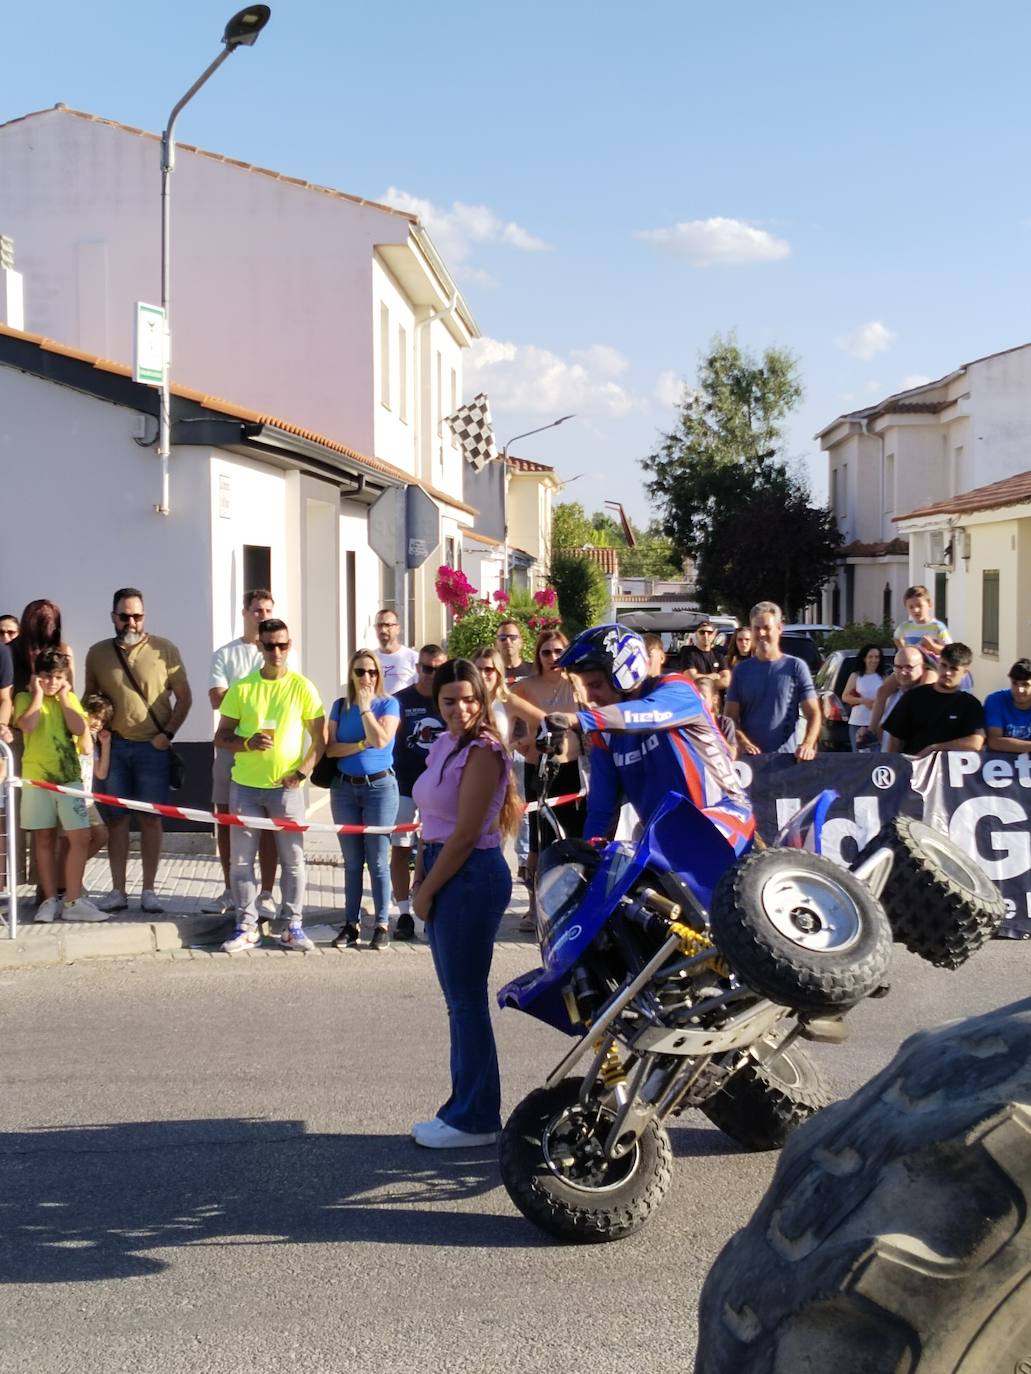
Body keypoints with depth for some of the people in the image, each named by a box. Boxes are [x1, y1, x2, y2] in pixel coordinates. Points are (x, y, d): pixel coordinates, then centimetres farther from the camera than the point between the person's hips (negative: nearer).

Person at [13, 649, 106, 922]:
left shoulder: (70, 699, 10)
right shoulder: (25, 698, 4)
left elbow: (79, 729, -7)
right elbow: (27, 725, -17)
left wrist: (63, 697, -3)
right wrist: (38, 694, -7)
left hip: (69, 777, 2)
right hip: (36, 778, -2)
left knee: (80, 838, -5)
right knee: (45, 840, 6)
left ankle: (73, 901, 0)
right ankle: (50, 900, 14)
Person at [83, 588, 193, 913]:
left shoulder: (164, 650, -2)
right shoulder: (98, 653, 6)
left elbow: (184, 697, 1)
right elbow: (90, 698, 15)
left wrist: (167, 733, -7)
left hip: (153, 746, -2)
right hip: (115, 746, 2)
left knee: (151, 818, 2)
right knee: (115, 817, 4)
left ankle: (149, 891, 9)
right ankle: (117, 890, 11)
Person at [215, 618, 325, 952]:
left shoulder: (302, 687, -1)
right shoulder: (242, 687, 1)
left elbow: (320, 737, 2)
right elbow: (221, 737, 4)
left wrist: (302, 772, -10)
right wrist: (247, 743, -16)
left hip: (286, 786, -1)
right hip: (245, 786, 1)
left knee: (293, 859, 4)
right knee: (241, 860, 5)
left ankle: (293, 928, 13)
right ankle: (246, 927, 15)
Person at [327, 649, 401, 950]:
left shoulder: (388, 704, -1)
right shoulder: (340, 706, 8)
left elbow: (380, 739, -17)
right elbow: (330, 748, -1)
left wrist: (365, 706, -10)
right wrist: (361, 745, -12)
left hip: (379, 786, -3)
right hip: (344, 788, 3)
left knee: (378, 861, -2)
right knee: (352, 861, 8)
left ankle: (381, 925, 4)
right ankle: (351, 923, 14)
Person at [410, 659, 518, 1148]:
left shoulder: (482, 752, -14)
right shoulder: (442, 745, 13)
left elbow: (465, 835, -17)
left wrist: (426, 891, -10)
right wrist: (419, 881, 6)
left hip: (472, 876, -9)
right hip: (443, 873, 9)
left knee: (466, 999, -2)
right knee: (458, 999, 14)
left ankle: (475, 1120, 7)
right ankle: (463, 1108, 23)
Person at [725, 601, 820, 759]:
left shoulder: (796, 667, 2)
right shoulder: (742, 670, 9)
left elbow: (813, 714, -1)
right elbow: (731, 716, 5)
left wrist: (808, 745, -19)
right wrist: (743, 741, -14)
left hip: (787, 756, -2)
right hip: (750, 756, 2)